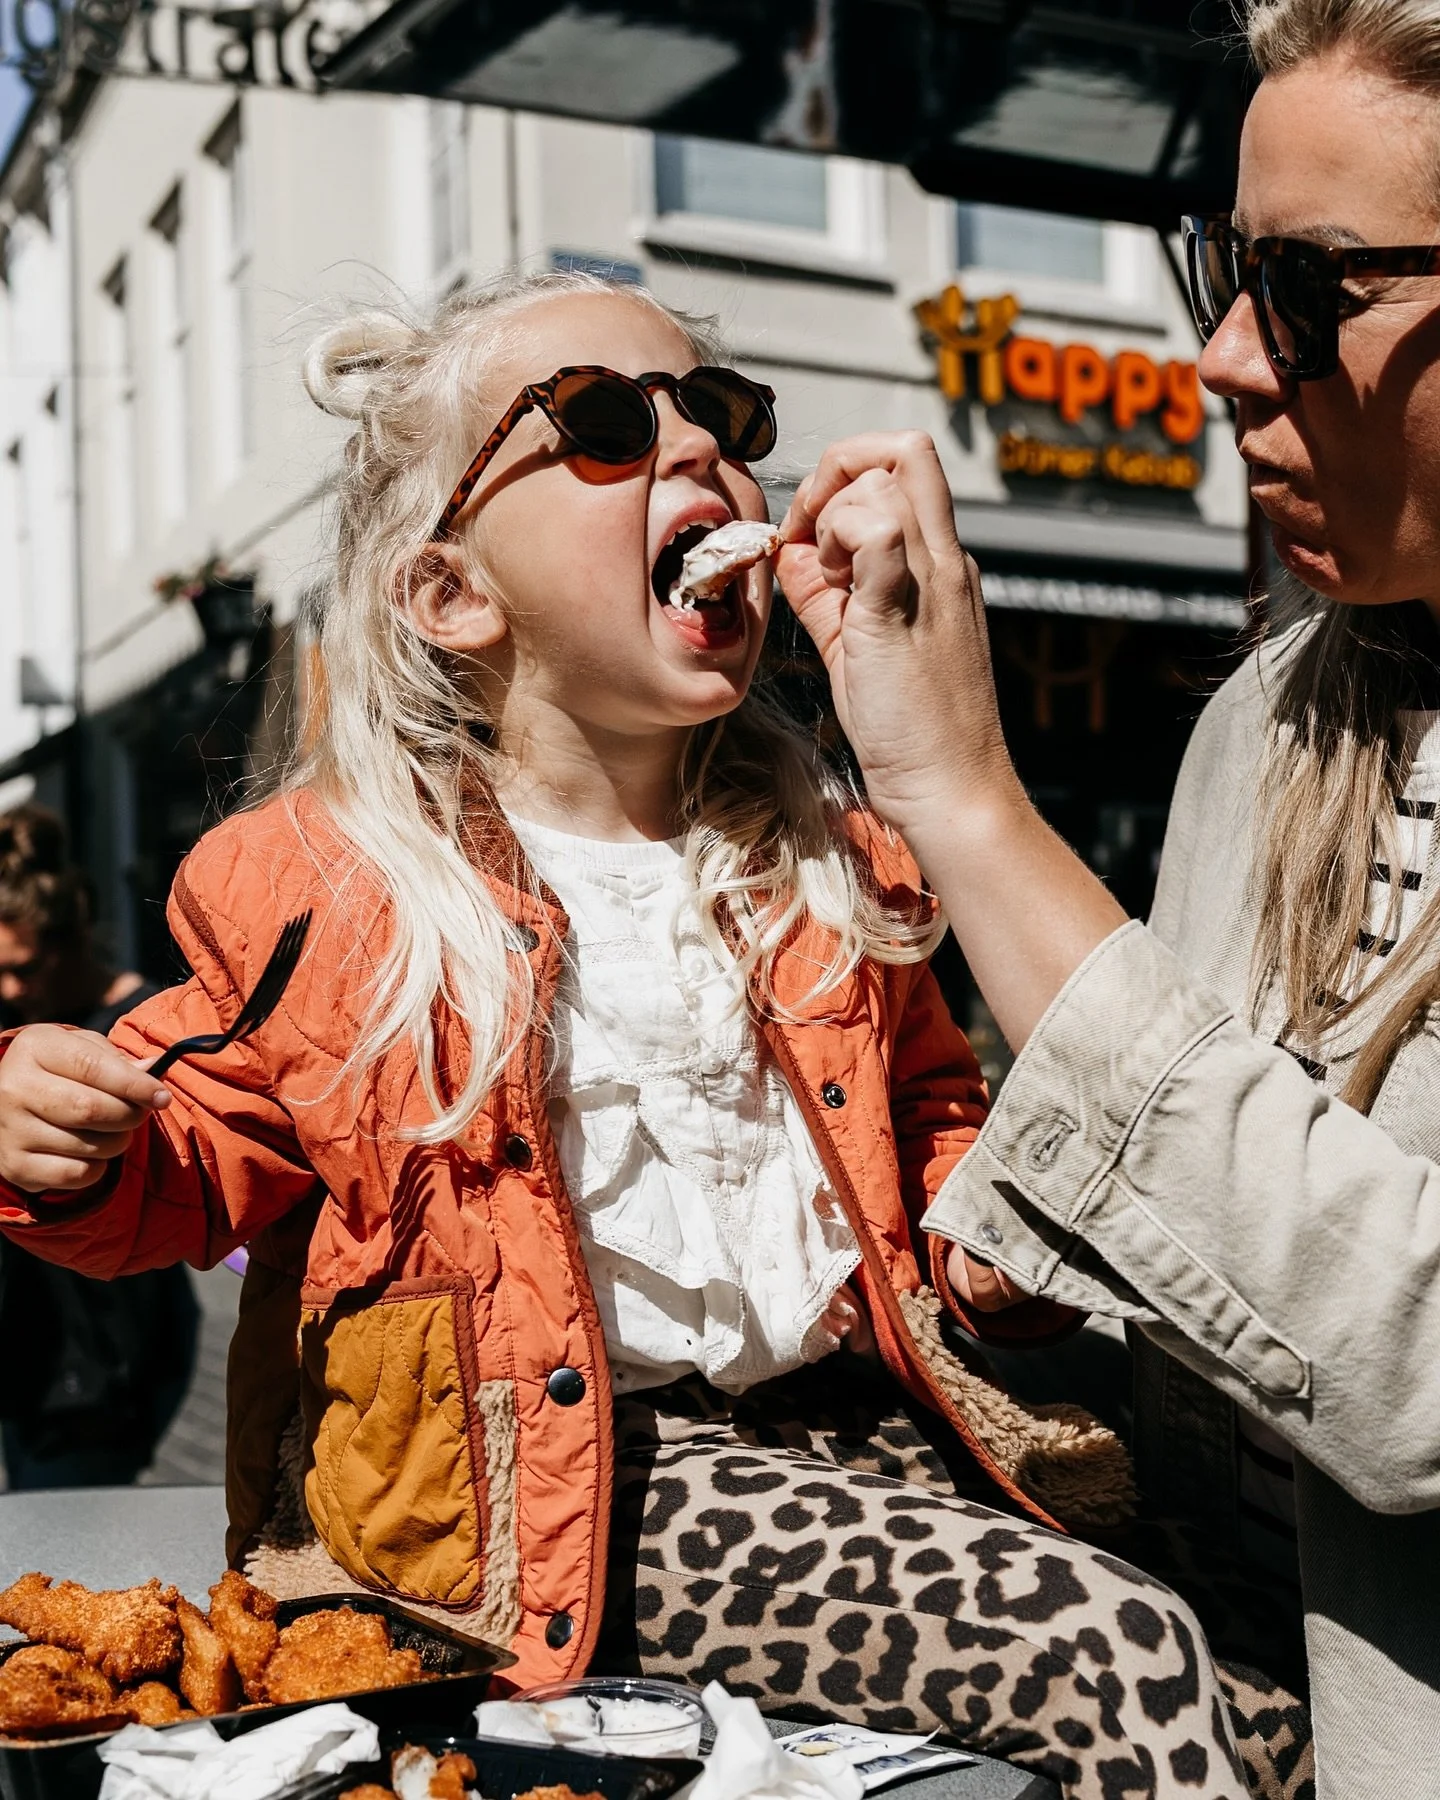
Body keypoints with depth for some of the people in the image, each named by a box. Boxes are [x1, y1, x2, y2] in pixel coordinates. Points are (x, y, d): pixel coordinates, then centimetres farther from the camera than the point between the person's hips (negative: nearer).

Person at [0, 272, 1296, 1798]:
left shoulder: (833, 866, 12)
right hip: (574, 1476, -5)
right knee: (1117, 1657, -22)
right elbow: (208, 1158, 8)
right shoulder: (308, 884, -2)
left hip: (858, 1409, 6)